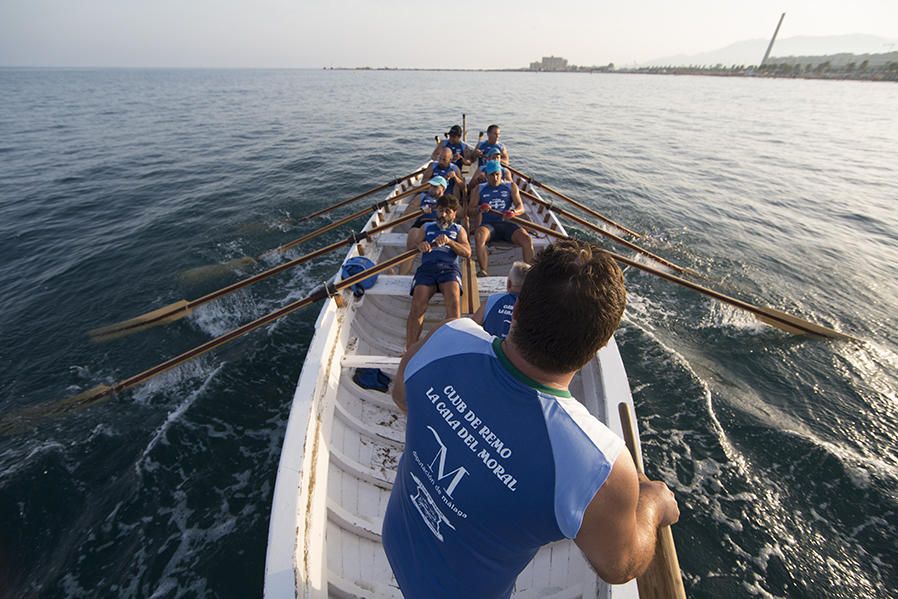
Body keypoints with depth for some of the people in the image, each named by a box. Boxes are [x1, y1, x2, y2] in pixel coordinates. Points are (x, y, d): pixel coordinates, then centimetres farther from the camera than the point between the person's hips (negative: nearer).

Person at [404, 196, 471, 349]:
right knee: (417, 305, -26)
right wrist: (420, 245, -10)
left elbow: (467, 252, 9)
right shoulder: (427, 226, 29)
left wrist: (449, 241, -8)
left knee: (454, 300, -33)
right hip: (427, 267, 1)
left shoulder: (459, 229, 25)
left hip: (449, 267, 0)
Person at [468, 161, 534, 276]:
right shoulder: (479, 189, 17)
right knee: (479, 236, -36)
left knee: (527, 239, -27)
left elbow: (521, 207, 7)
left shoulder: (511, 186, 17)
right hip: (488, 224, -1)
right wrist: (480, 209, -15)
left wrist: (514, 212, -18)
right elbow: (470, 211, 8)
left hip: (507, 223, 1)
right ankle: (484, 271, -38)